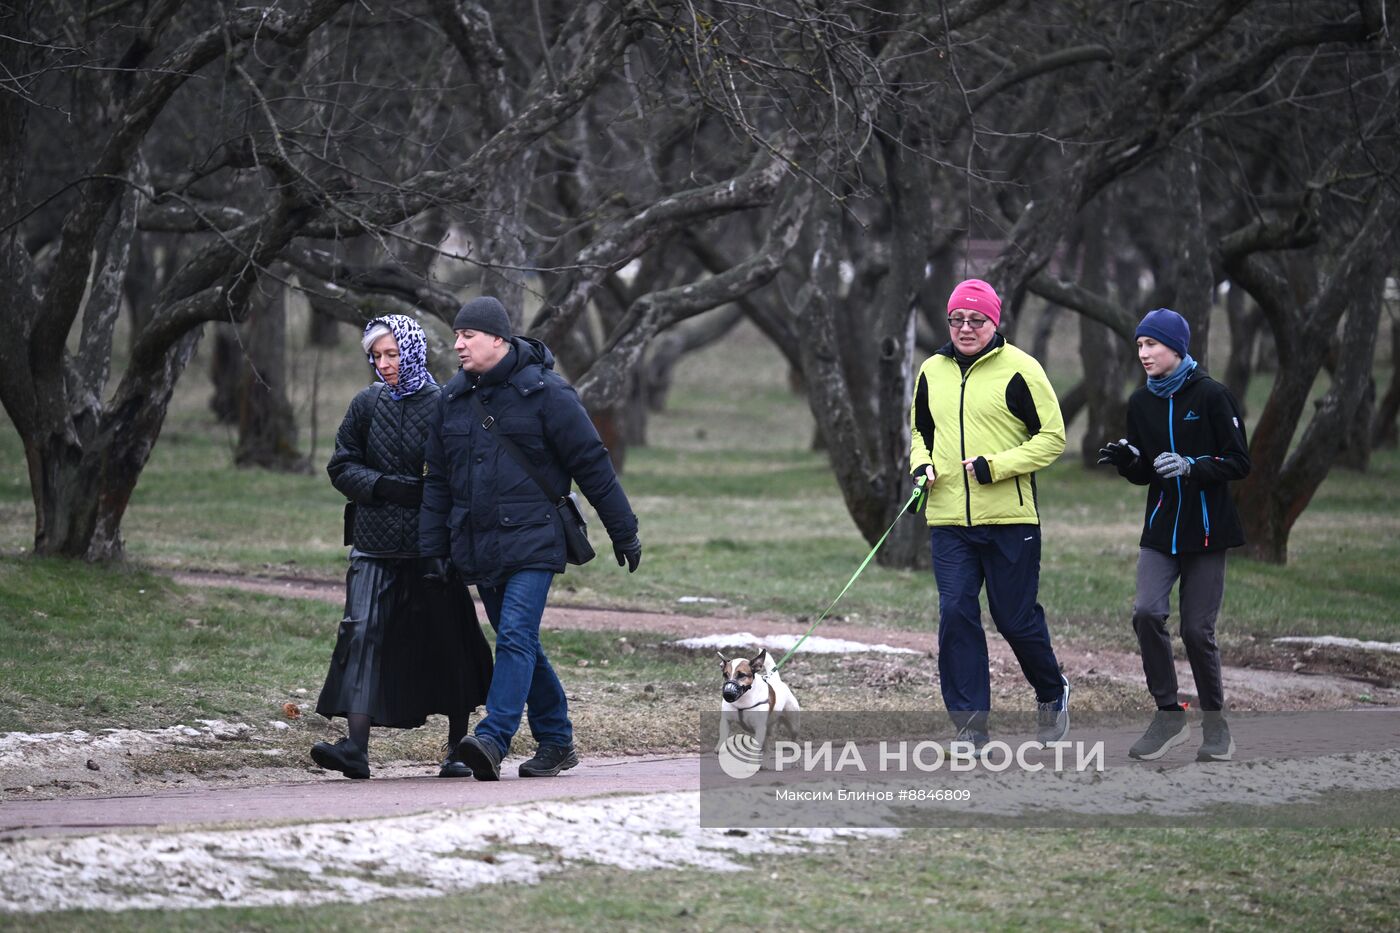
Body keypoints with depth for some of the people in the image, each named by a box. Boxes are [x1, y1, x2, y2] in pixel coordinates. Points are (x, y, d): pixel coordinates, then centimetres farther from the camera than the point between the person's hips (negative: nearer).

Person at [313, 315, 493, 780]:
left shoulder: (444, 406, -2)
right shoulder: (366, 405, 7)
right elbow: (341, 467, 8)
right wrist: (385, 487, -8)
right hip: (375, 544, 2)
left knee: (446, 640, 3)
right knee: (362, 634, -11)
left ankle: (458, 748, 15)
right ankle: (356, 747, -17)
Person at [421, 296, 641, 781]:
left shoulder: (544, 392, -6)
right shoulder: (453, 398, 10)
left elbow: (592, 463, -2)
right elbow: (438, 479, 17)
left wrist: (623, 532, 0)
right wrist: (435, 548, 13)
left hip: (532, 541, -6)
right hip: (479, 548, 6)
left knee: (516, 636, -17)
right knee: (520, 645, 10)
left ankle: (493, 739, -25)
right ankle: (556, 741, 19)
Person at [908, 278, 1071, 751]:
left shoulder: (1019, 369, -5)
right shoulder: (932, 372, 11)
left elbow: (1052, 437, -5)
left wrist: (996, 466, -15)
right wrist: (921, 464, 4)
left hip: (1009, 519, -4)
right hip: (948, 521, 4)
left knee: (1016, 619, 2)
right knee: (956, 616, -6)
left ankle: (1051, 693, 29)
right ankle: (970, 724, -1)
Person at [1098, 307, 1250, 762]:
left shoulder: (1211, 396, -7)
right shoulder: (1141, 402, 8)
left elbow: (1239, 463, -6)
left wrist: (1191, 466, -22)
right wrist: (1127, 460, -8)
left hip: (1206, 532, -4)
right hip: (1161, 530, 4)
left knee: (1197, 630, -2)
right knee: (1147, 612, -16)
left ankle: (1214, 722, 18)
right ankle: (1169, 715, -5)